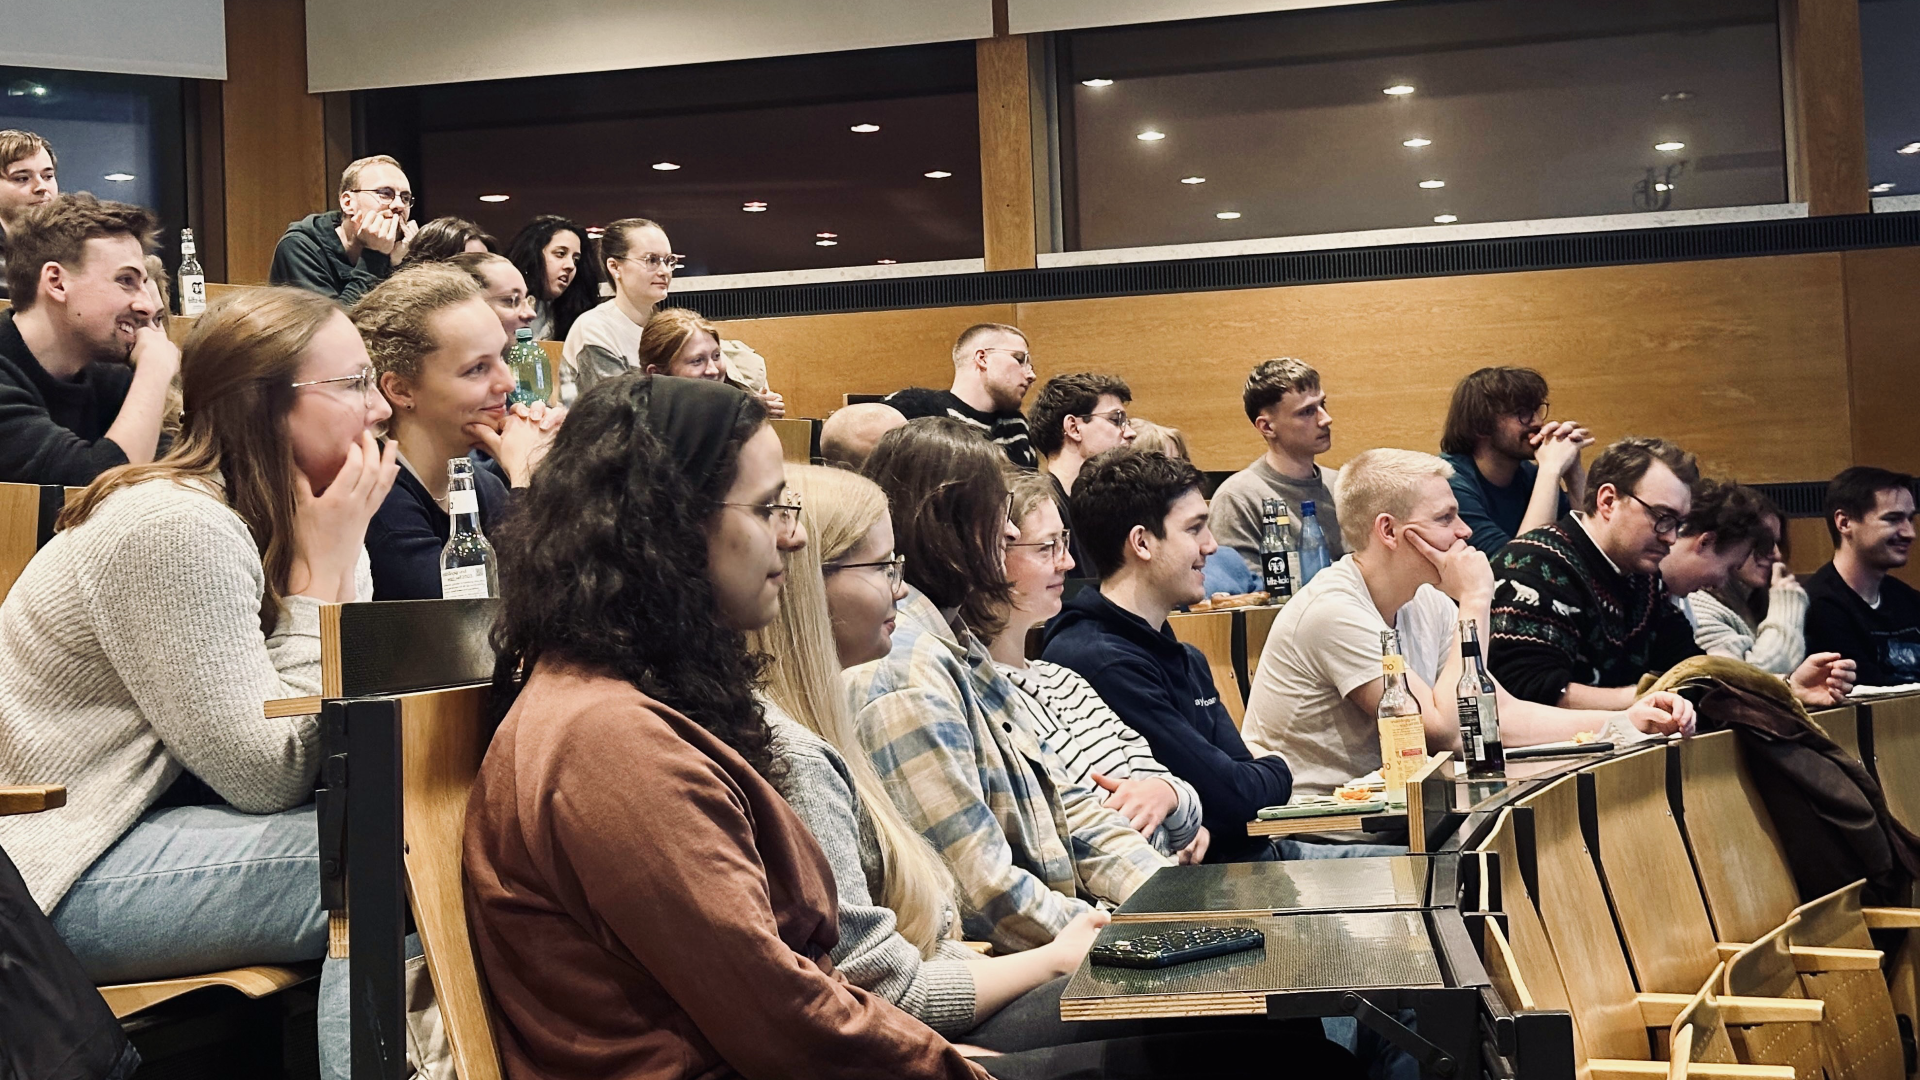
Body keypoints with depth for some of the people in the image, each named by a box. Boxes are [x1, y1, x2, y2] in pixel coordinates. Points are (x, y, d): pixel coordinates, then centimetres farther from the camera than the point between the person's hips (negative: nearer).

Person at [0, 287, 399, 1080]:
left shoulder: (270, 518, 5)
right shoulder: (177, 530, -21)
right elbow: (270, 777, -21)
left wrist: (339, 557, -11)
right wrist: (323, 565, -18)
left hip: (144, 810, 9)